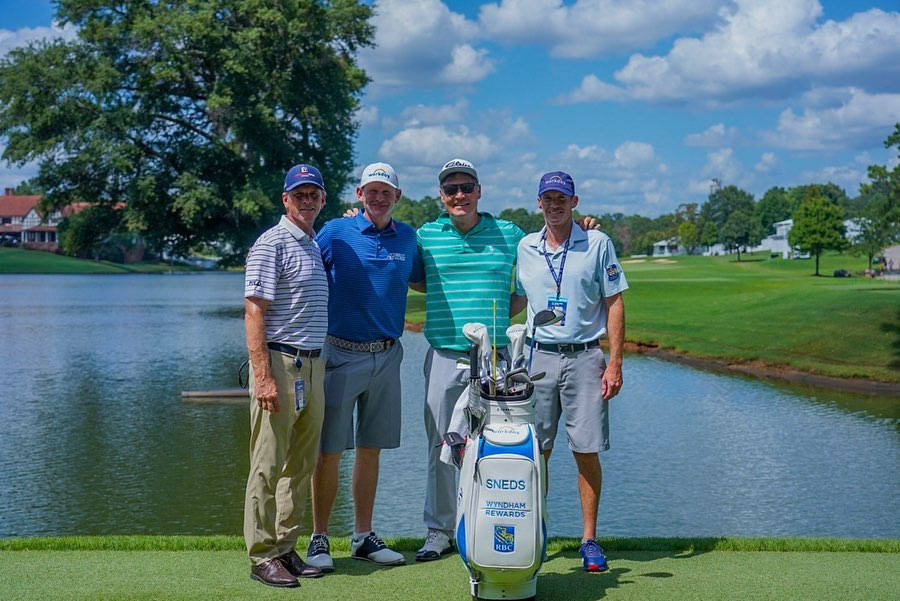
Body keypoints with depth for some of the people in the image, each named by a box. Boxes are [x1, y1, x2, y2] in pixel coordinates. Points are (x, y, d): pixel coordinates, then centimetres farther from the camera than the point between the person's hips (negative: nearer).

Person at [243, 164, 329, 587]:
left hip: (313, 365, 8)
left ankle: (286, 548, 21)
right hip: (280, 362, -8)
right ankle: (262, 556, 4)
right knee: (269, 465, -3)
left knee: (301, 465, 12)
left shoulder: (317, 245, 17)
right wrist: (263, 377, -21)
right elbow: (254, 312, -14)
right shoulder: (272, 243, -7)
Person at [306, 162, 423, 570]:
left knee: (370, 449, 10)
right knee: (329, 450, -2)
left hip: (387, 356, 4)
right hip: (341, 354, -4)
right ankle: (319, 539, 9)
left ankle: (363, 537, 20)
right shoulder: (335, 233, -4)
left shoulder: (408, 238, 8)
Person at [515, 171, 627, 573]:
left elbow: (614, 304, 1)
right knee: (536, 452, 3)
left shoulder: (598, 244, 2)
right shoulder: (525, 247, 11)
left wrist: (615, 363, -6)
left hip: (584, 358, -2)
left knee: (587, 451, -2)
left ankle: (590, 539, 8)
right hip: (539, 358, 2)